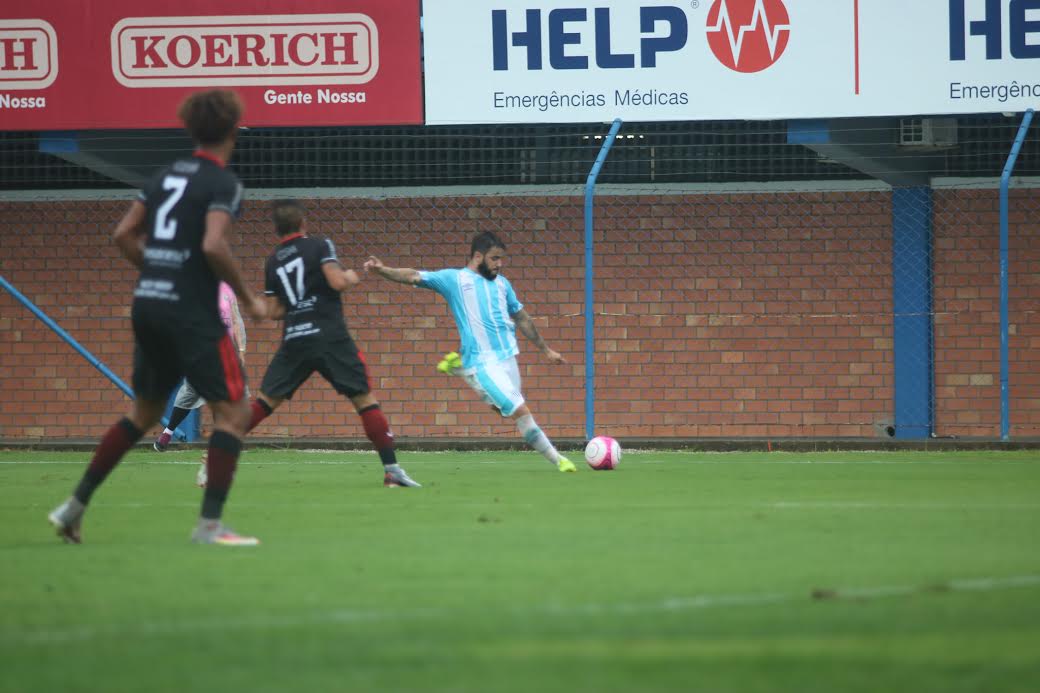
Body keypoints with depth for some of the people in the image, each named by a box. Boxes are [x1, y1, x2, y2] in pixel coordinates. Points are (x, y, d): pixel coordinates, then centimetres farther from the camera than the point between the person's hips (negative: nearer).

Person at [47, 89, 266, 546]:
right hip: (192, 313, -8)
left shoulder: (167, 176, 13)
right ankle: (210, 524, -9)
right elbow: (214, 246, -22)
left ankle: (74, 506, 19)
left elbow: (124, 235, 12)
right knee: (233, 412, -2)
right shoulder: (223, 182, -9)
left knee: (144, 412, 20)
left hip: (147, 304, 8)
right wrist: (247, 298, -11)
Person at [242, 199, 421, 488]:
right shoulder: (319, 246, 0)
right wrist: (350, 277, 9)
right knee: (365, 398, 1)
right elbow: (337, 282, -12)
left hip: (293, 340, 4)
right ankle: (392, 469, -6)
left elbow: (274, 310, 14)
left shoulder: (273, 261, 13)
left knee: (264, 402, 9)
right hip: (329, 336, -4)